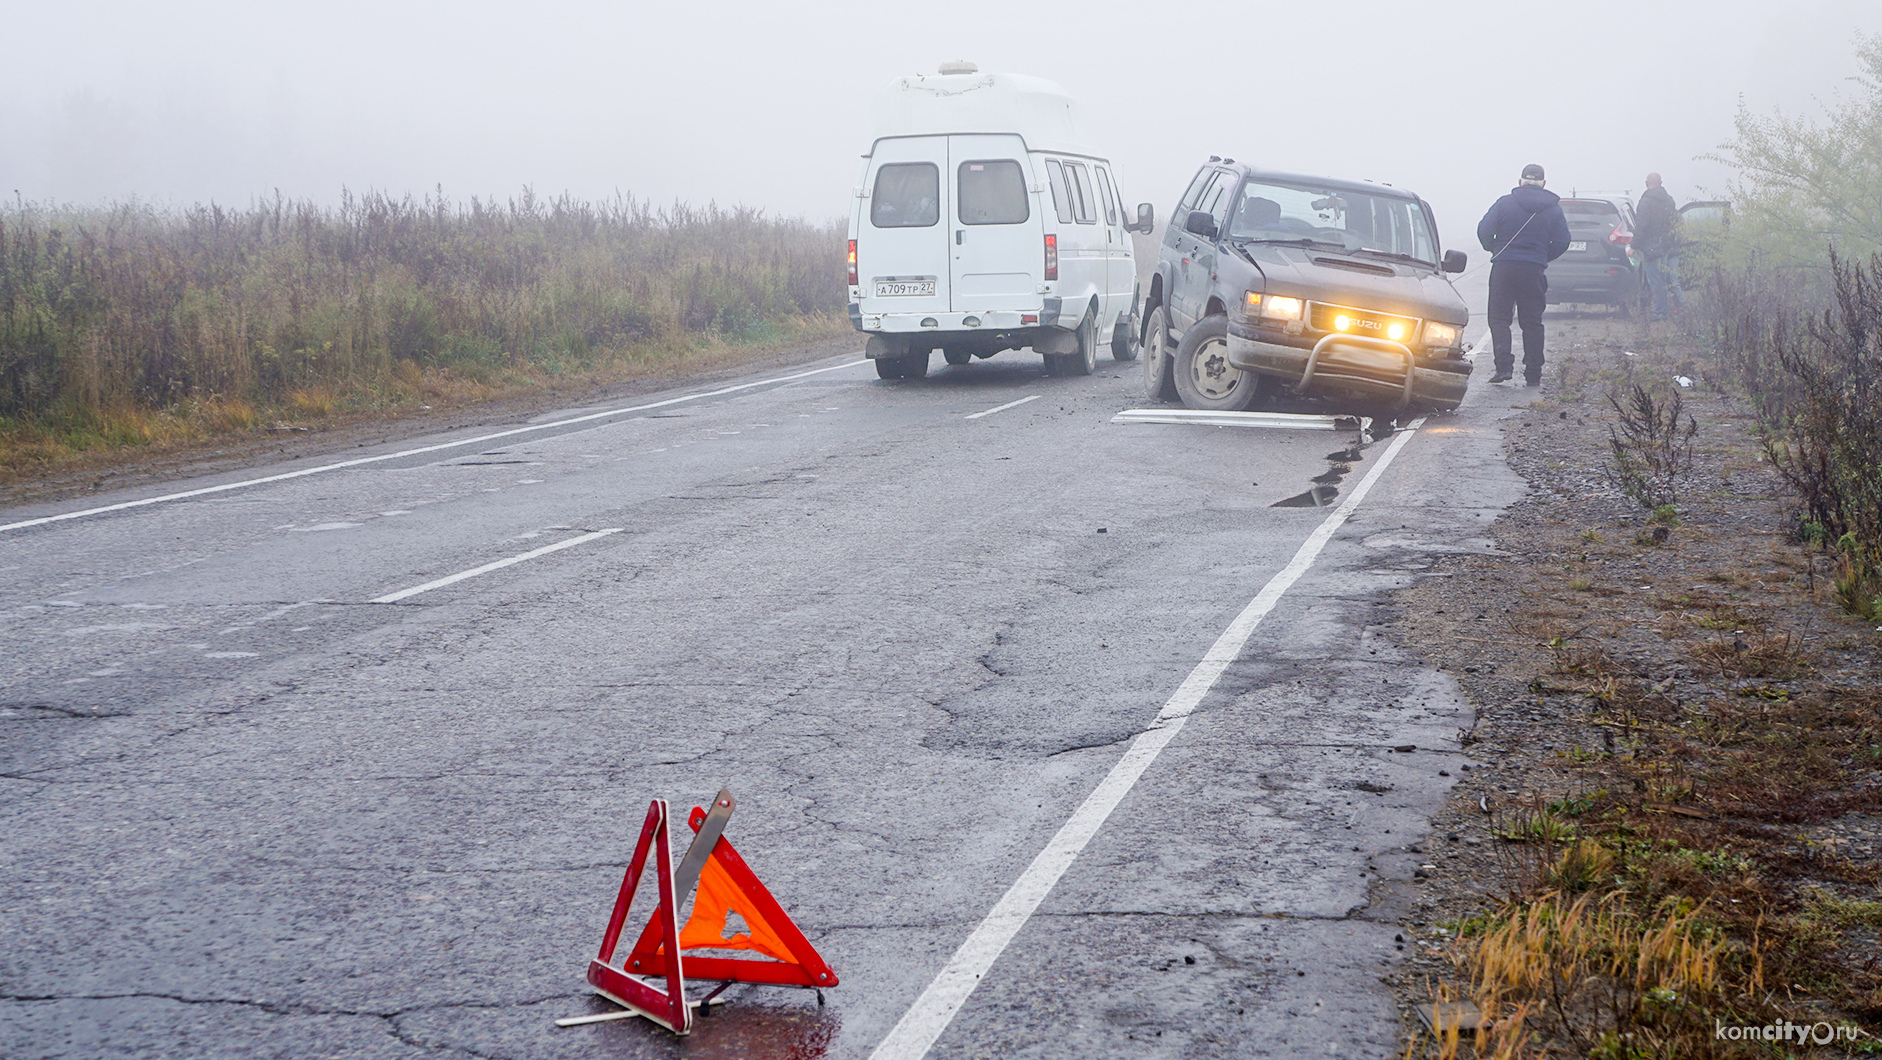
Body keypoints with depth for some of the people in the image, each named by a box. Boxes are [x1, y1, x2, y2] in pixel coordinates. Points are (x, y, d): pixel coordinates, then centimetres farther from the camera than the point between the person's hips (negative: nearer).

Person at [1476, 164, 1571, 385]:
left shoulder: (1505, 203, 0)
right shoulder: (1553, 208, 6)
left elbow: (1484, 230, -4)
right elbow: (1562, 241, 3)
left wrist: (1495, 250, 14)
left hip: (1503, 268, -2)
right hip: (1535, 271, 2)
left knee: (1499, 318, 5)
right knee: (1532, 322, 9)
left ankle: (1504, 365, -12)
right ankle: (1533, 374, 9)